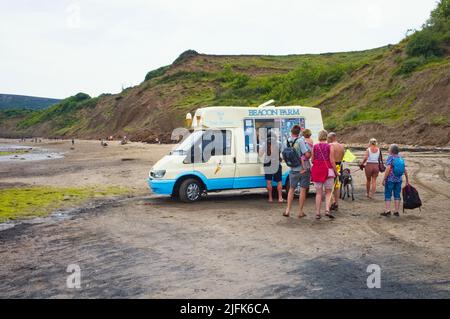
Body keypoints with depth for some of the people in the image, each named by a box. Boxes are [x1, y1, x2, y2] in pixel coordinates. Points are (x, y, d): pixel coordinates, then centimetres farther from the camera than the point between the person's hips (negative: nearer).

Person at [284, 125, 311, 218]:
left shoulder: (288, 142, -3)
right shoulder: (300, 141, -18)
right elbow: (307, 155, -21)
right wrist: (310, 152, -2)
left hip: (293, 170, 4)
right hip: (304, 169, -4)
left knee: (291, 189, 17)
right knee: (303, 190, 7)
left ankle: (288, 210, 13)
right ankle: (300, 212, 12)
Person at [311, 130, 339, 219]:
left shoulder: (315, 147, 2)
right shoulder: (329, 147, -4)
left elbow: (312, 160, 5)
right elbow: (332, 161, -6)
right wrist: (336, 172, 2)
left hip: (317, 170, 2)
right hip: (327, 170, -2)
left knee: (318, 193, 7)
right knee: (328, 192, 9)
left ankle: (317, 213, 6)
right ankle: (327, 210, -9)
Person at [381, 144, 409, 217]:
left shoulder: (390, 158, -11)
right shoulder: (400, 158, 6)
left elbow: (388, 169, -18)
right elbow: (405, 170, 6)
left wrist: (384, 179, -14)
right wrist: (407, 180, 13)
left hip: (390, 179, -5)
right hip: (399, 180, 5)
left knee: (388, 195, 3)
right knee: (397, 195, 10)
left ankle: (387, 211, -1)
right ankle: (396, 212, 12)